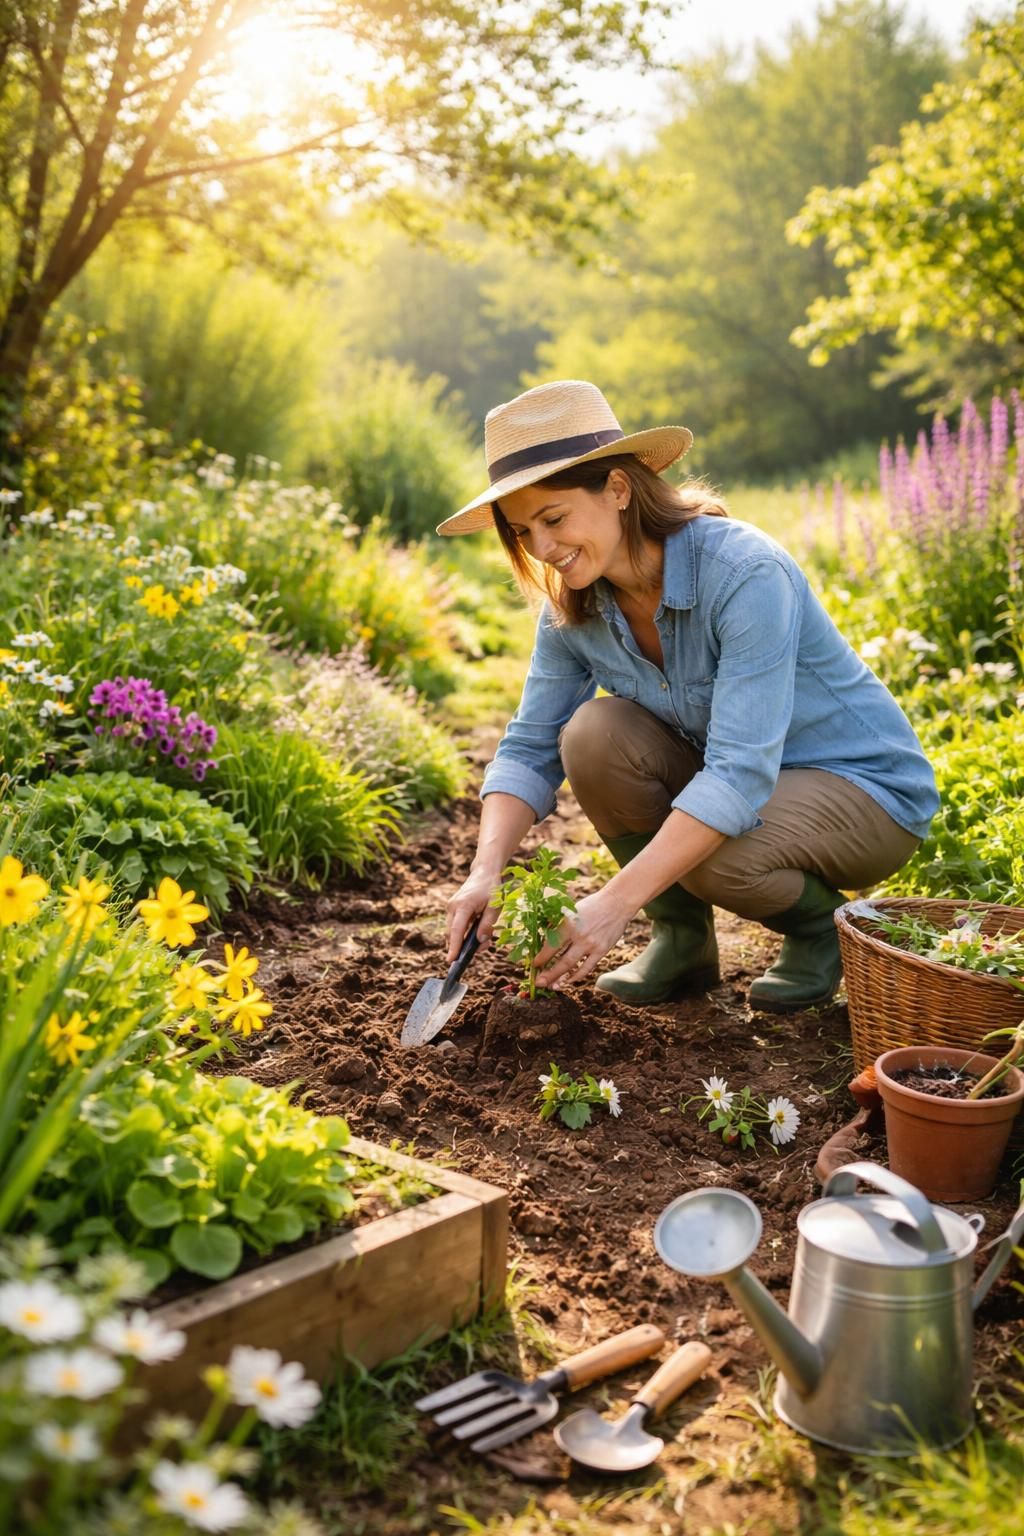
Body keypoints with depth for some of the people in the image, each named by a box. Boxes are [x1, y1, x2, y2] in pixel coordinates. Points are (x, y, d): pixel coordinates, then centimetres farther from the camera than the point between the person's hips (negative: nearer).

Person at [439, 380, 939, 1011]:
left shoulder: (745, 574, -31)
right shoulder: (574, 609, -10)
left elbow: (741, 774, -36)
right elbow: (530, 749, -6)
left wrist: (618, 900, -41)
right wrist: (487, 871, -24)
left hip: (868, 792, -6)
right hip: (734, 779, 6)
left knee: (717, 857, -35)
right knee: (594, 733, -21)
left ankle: (825, 927, 0)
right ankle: (682, 937, -2)